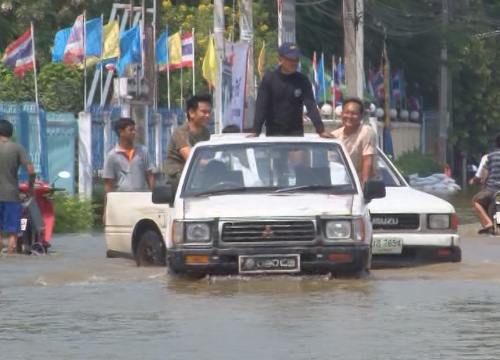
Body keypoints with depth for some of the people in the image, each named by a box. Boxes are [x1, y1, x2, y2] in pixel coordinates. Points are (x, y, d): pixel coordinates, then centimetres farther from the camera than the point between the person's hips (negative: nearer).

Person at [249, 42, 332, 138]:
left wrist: (321, 130, -21)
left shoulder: (302, 81, -2)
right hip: (273, 133, -1)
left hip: (296, 133, 1)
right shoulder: (269, 79, -5)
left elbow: (311, 105, -8)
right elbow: (261, 107, -9)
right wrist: (255, 132, -21)